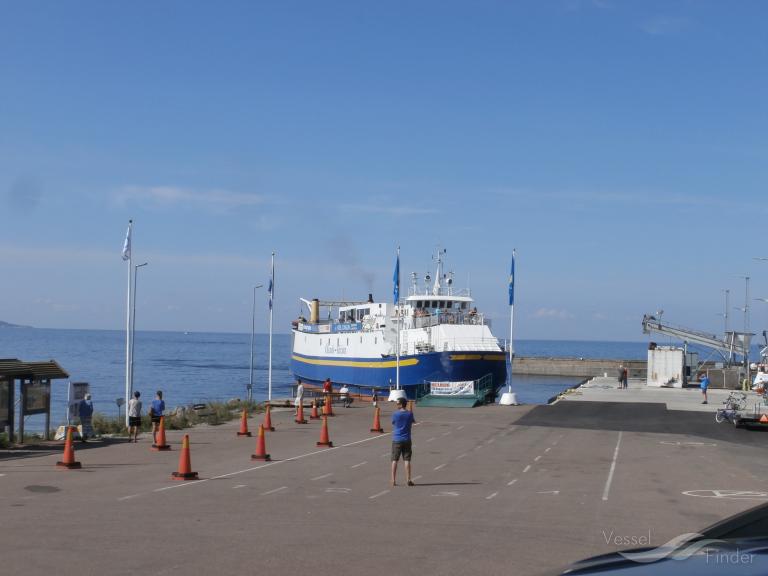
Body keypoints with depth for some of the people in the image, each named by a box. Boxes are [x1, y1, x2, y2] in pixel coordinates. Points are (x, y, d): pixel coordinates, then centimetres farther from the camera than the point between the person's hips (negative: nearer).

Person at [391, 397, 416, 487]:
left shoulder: (395, 414, -9)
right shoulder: (410, 414, -3)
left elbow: (393, 423, 7)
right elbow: (414, 422, 16)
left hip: (396, 440, -1)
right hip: (406, 440, 1)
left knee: (394, 460, 4)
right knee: (407, 460, 4)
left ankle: (393, 480, 2)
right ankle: (408, 480, 1)